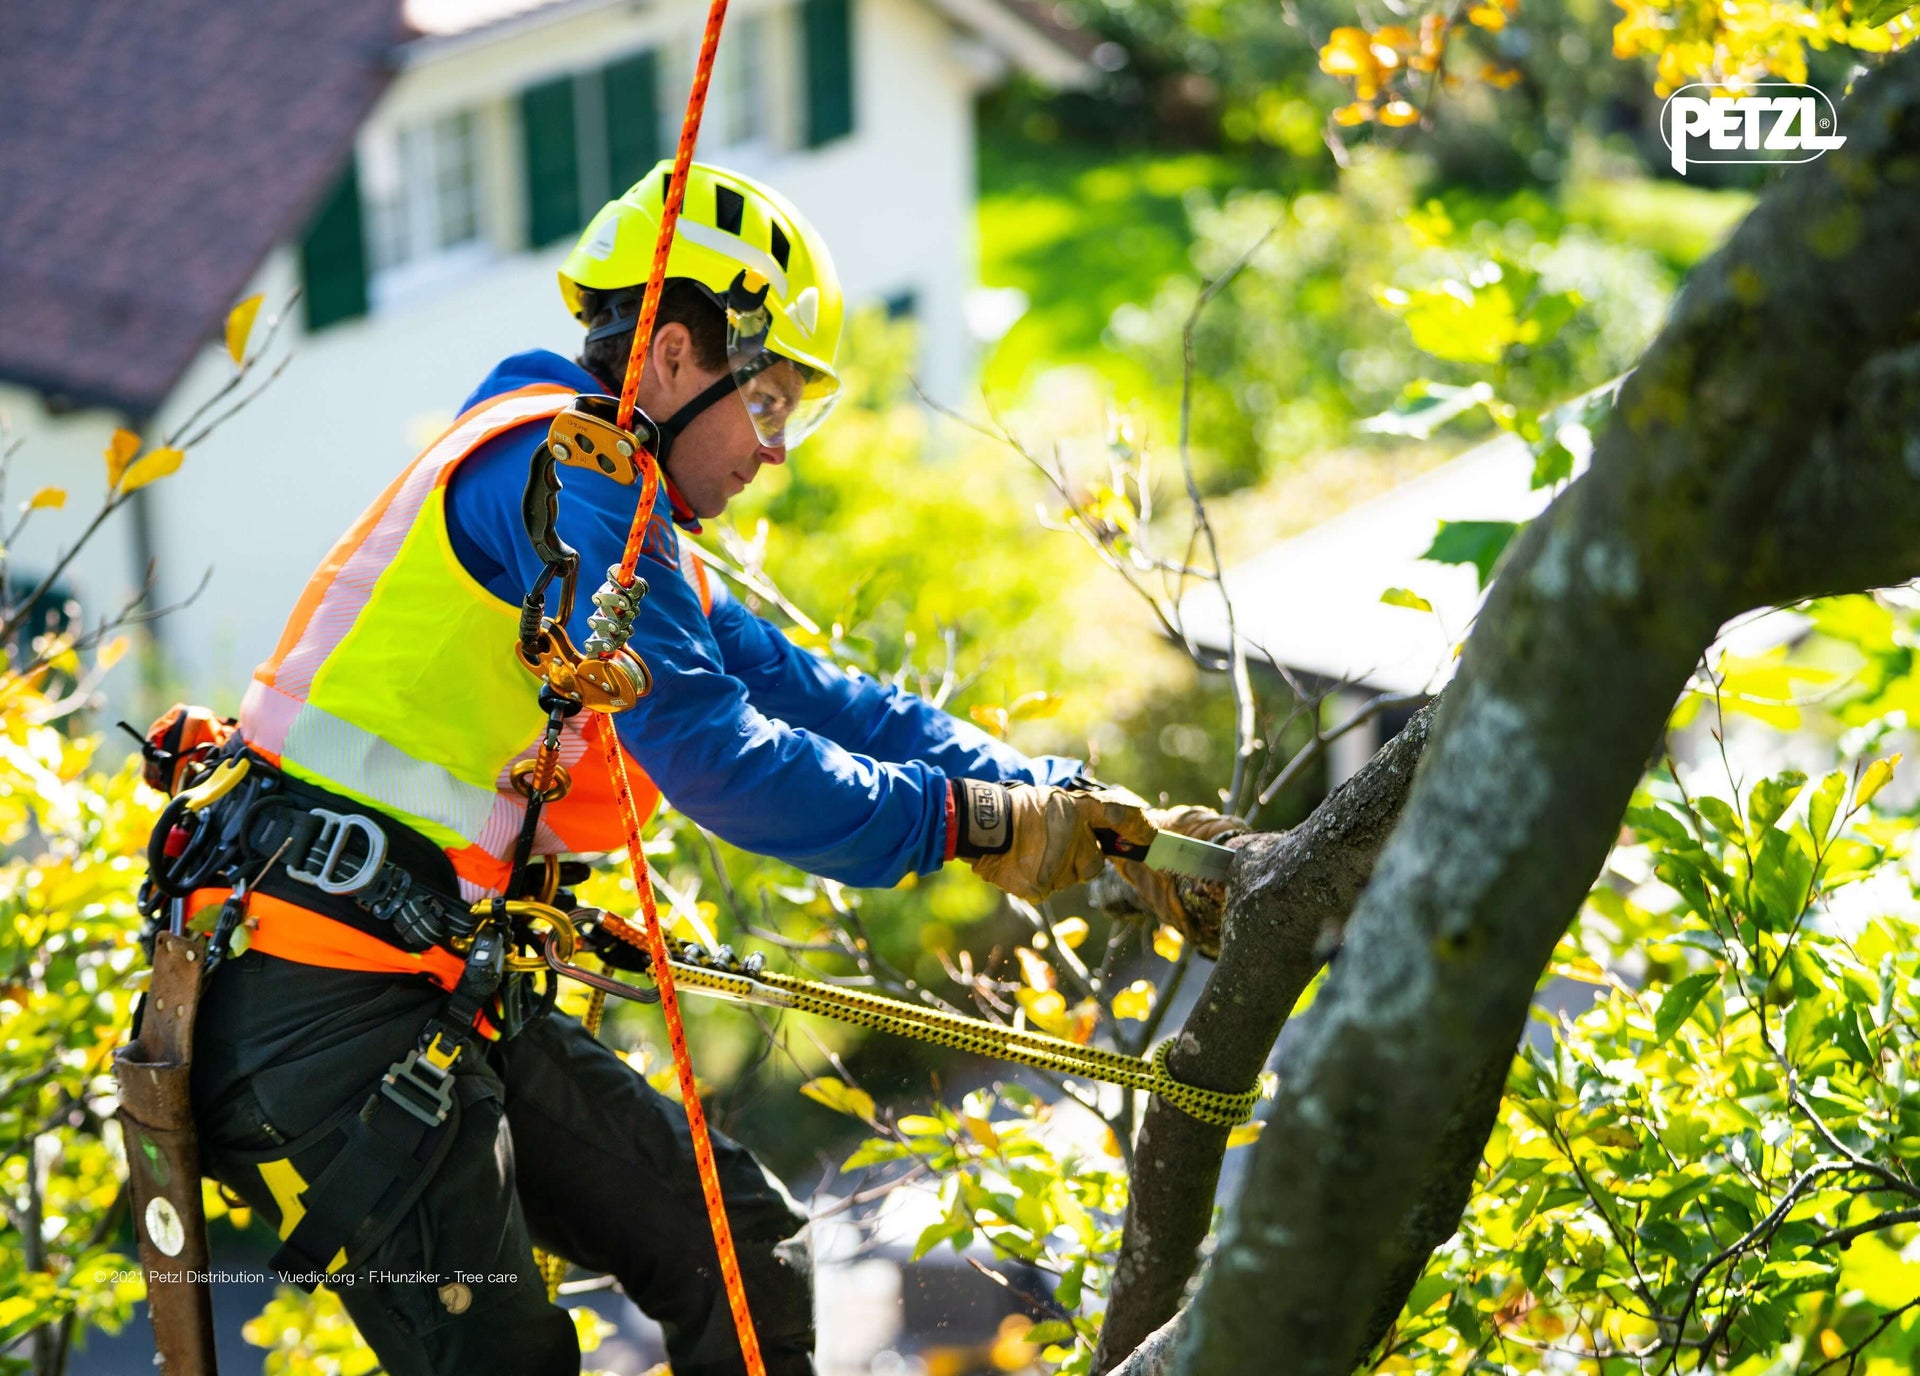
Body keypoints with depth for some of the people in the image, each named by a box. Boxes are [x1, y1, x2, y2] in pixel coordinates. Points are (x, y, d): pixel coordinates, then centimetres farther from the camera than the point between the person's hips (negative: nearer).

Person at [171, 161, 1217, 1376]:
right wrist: (971, 822, -13)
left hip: (440, 992, 10)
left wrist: (1055, 799, 11)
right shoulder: (560, 466, -12)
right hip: (328, 999, -10)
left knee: (742, 1256, 9)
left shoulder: (618, 518, 21)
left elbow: (813, 700, 18)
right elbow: (712, 754, -20)